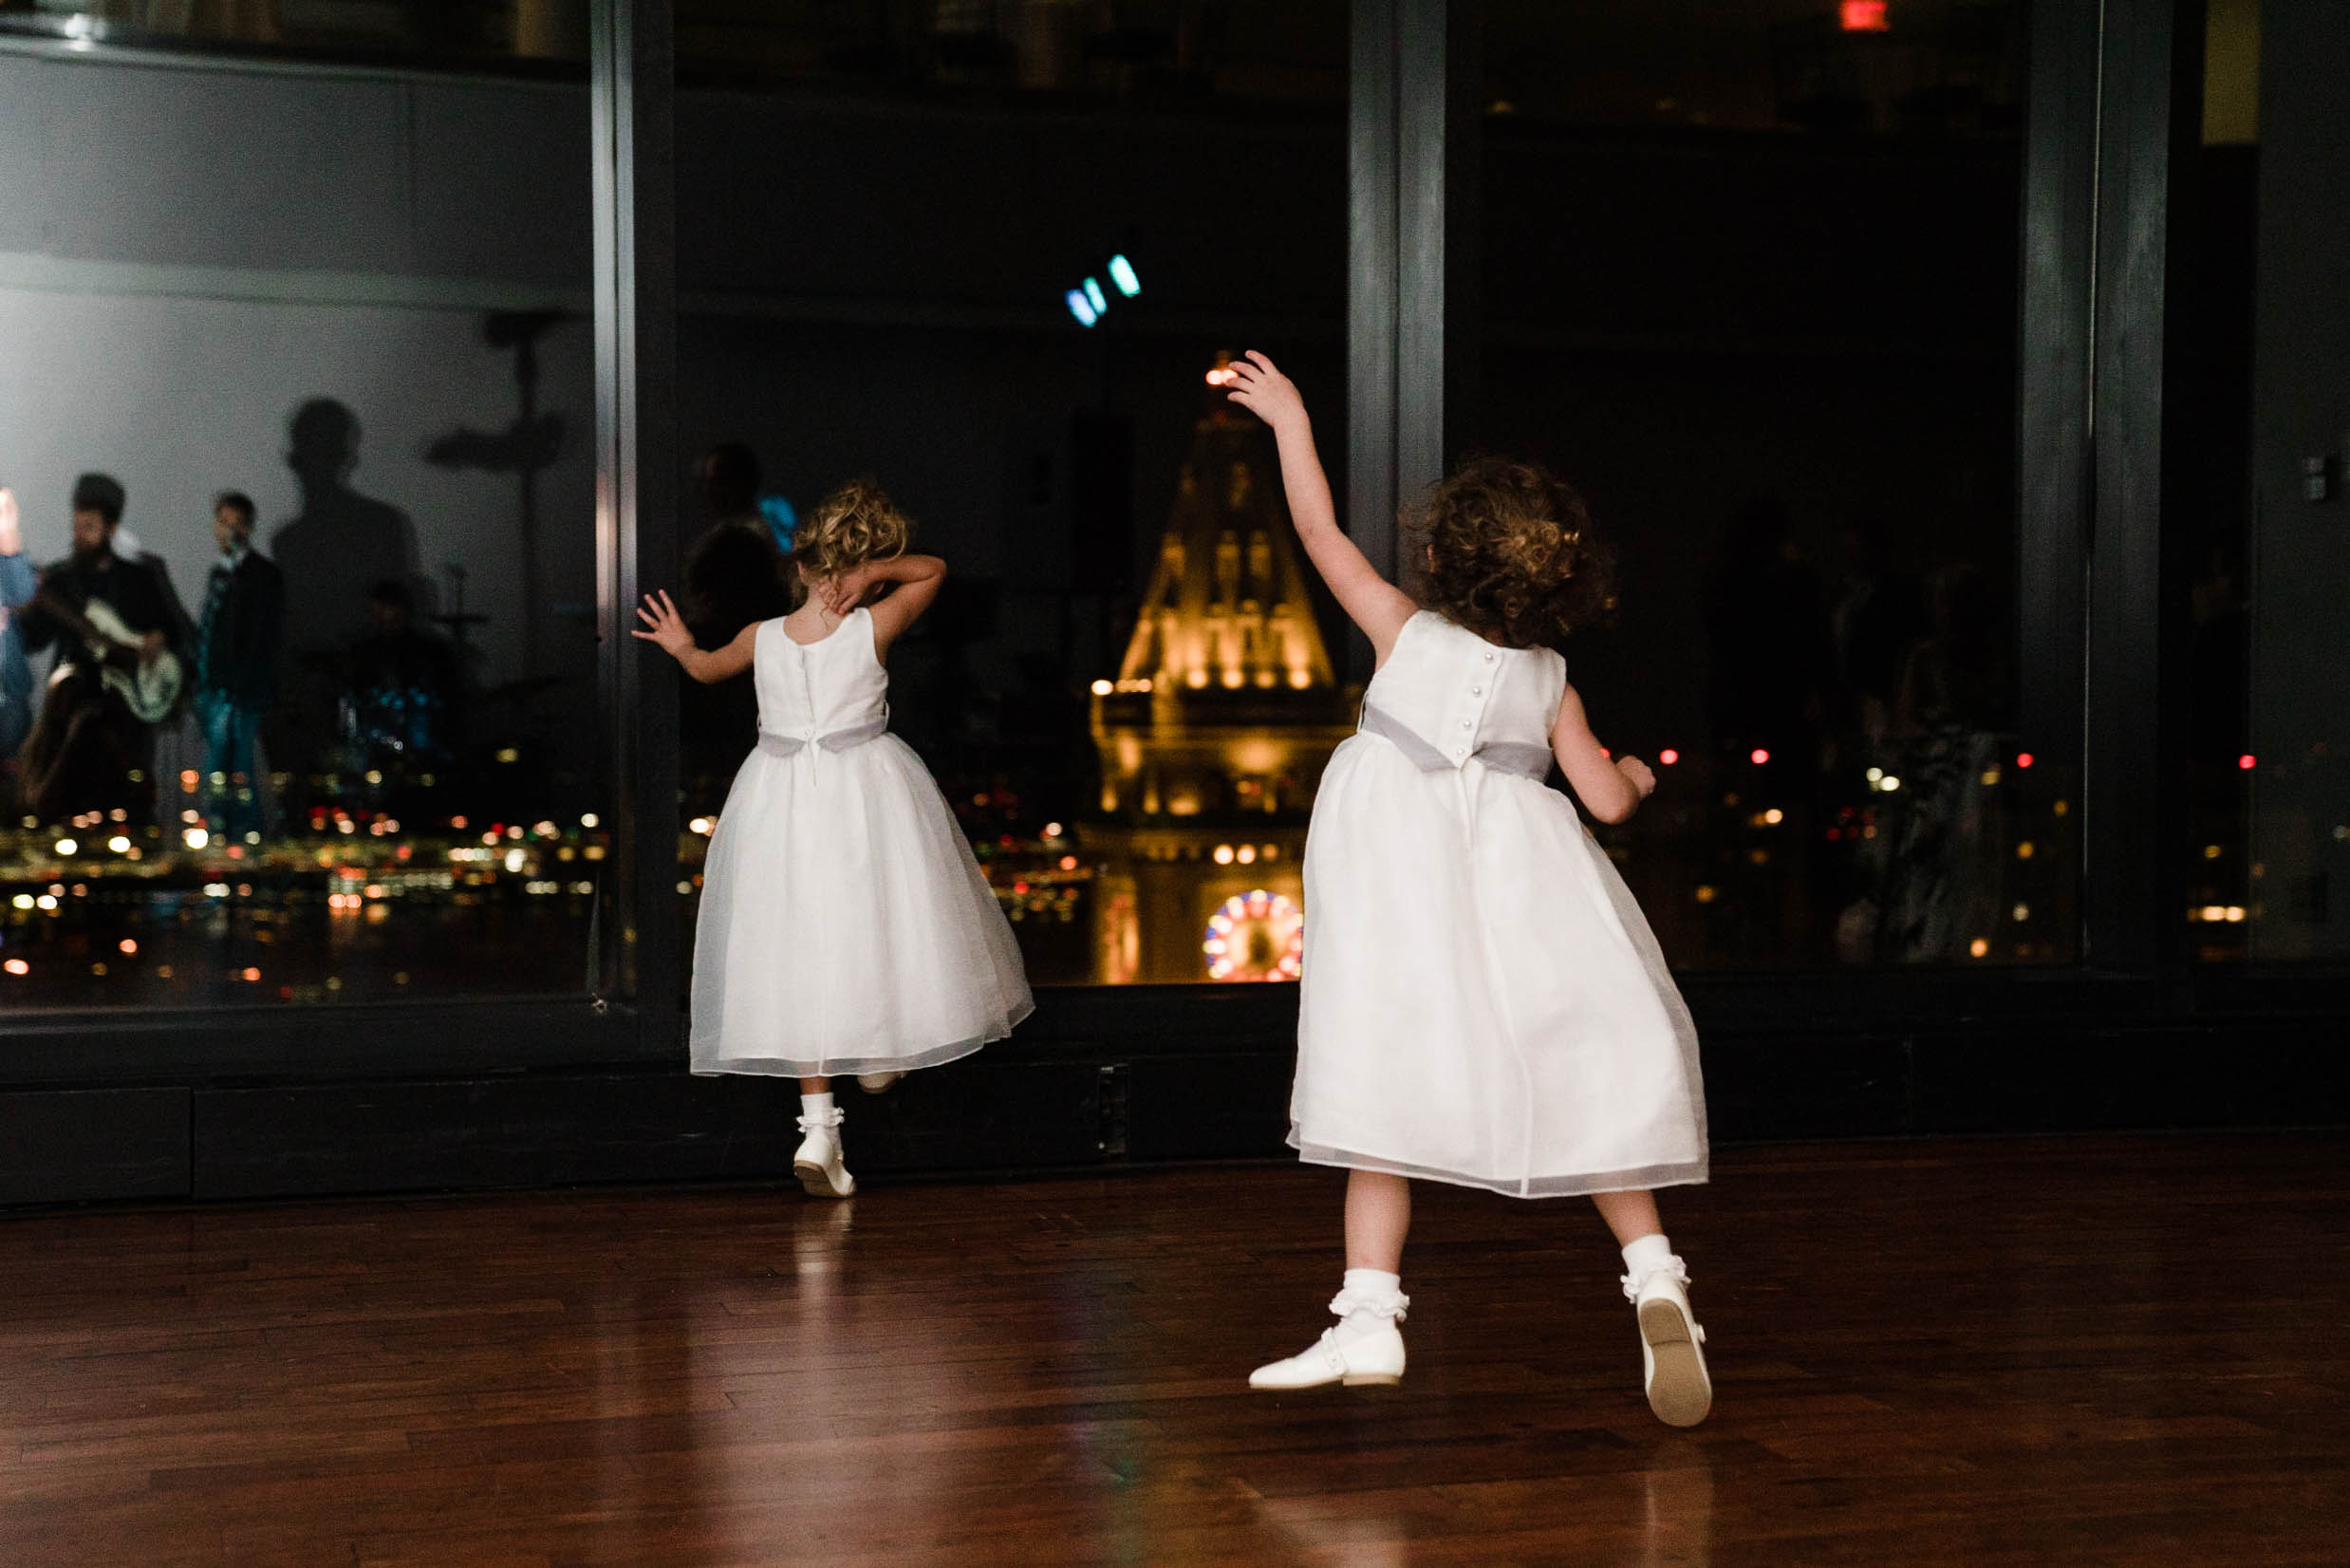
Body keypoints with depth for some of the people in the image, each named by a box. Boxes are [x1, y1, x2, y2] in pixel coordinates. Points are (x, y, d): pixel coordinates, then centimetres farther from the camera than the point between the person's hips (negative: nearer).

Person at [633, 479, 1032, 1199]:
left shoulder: (760, 638, -3)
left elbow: (706, 666, 19)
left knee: (798, 949, 3)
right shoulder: (872, 630, -10)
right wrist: (873, 571, -10)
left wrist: (680, 646, 38)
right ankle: (880, 1051, 38)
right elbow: (933, 568, 4)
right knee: (875, 924, 20)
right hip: (868, 790, -2)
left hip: (780, 794, 2)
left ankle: (818, 1125, -2)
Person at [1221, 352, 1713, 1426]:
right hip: (1515, 885, 2)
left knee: (1385, 1085, -3)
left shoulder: (1405, 631, 7)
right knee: (1592, 1074, 9)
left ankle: (1369, 1318, -6)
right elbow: (1607, 800, 10)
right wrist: (1634, 776, 34)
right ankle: (1653, 1272, -3)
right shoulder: (1551, 680, 10)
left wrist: (1290, 420, 21)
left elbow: (1319, 530, 10)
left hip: (1402, 883, -2)